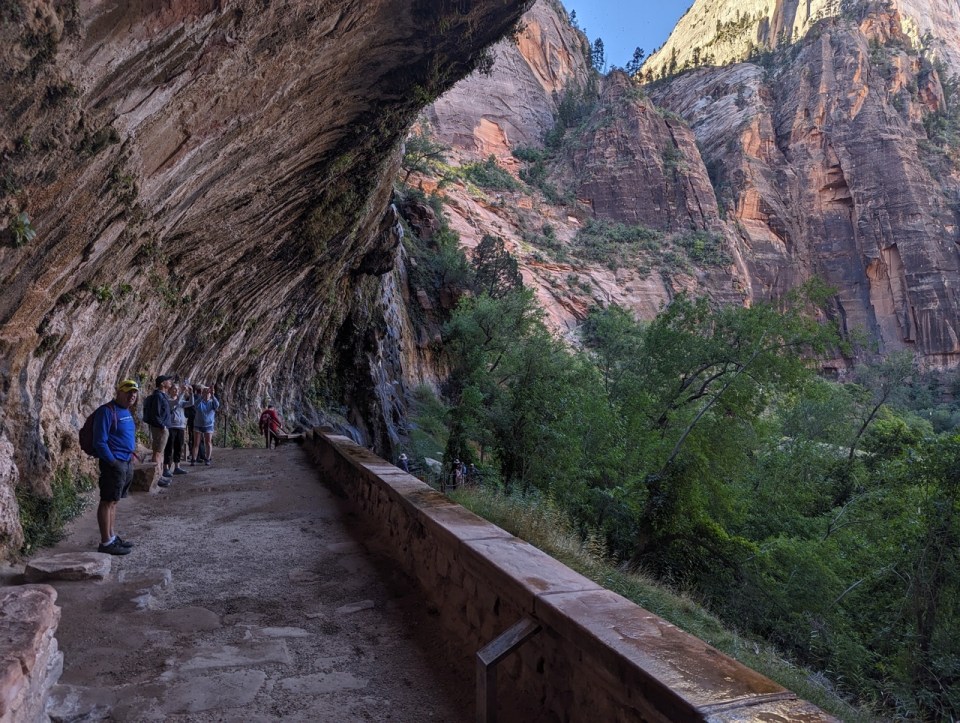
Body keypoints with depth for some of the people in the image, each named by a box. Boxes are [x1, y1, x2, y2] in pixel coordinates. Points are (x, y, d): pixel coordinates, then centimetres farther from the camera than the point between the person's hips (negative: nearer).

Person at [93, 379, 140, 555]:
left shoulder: (126, 411, 14)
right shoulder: (107, 411, -14)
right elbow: (100, 441, -18)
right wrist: (112, 461, -18)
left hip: (127, 462, 9)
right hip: (114, 463, -9)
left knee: (114, 501, 15)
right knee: (108, 501, -4)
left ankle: (112, 536, 23)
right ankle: (106, 543, -1)